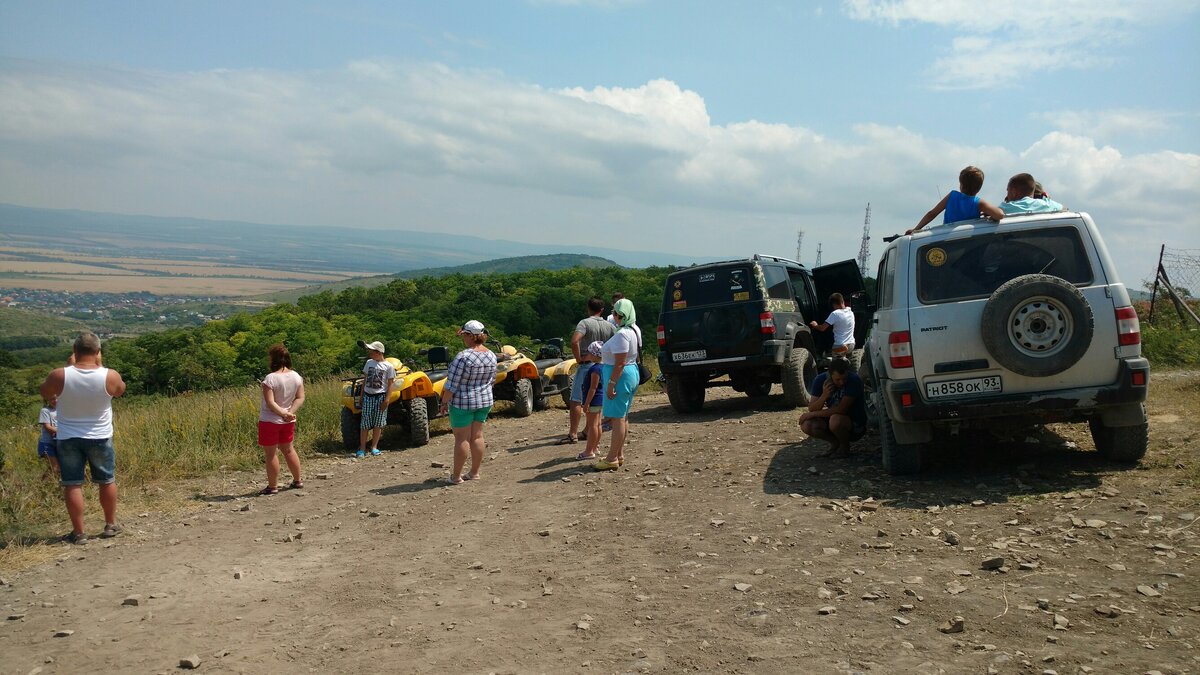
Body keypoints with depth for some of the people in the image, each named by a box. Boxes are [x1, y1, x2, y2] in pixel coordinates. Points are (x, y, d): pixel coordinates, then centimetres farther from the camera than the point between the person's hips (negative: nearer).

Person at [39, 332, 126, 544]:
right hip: (100, 438, 1)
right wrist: (100, 366, 7)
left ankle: (78, 532, 8)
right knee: (107, 481, 16)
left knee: (72, 485, 6)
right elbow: (120, 390, 8)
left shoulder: (59, 376, -15)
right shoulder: (110, 376, -15)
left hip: (68, 439, 0)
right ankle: (110, 525, 27)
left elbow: (45, 394, 6)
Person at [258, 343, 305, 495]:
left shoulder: (270, 378, -21)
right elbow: (300, 398, -3)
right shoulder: (296, 377, -3)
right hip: (288, 421, 6)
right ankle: (297, 481, 27)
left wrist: (284, 413, -18)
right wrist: (290, 412, -10)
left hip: (270, 421, -6)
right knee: (288, 450, 20)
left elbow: (270, 402, -24)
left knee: (271, 454, 5)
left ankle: (272, 486, 12)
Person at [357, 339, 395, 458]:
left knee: (378, 423, 1)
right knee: (365, 423, 0)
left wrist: (387, 399, -12)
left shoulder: (388, 366, -2)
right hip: (367, 395, 3)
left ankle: (374, 447, 10)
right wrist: (361, 395, 11)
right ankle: (362, 448, 2)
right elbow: (364, 380, 15)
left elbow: (390, 385, -3)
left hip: (380, 396, -3)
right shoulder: (369, 363, 10)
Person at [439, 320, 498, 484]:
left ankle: (456, 476, 6)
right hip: (485, 401, 7)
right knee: (477, 436, 12)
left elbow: (452, 384, -18)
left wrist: (444, 402, -8)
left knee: (462, 438, 0)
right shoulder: (491, 355, 1)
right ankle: (474, 473, 19)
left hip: (463, 402, -7)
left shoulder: (463, 357, -21)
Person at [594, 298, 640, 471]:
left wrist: (611, 383, -23)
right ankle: (619, 455, 24)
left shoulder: (622, 334, -21)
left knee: (617, 418, -7)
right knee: (621, 417, 16)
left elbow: (620, 363, -24)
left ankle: (612, 459, -4)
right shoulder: (634, 330, 10)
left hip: (621, 376, -11)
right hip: (632, 372, 11)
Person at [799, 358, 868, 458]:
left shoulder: (854, 380, -24)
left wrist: (812, 414, -21)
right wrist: (824, 396, -33)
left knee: (836, 420, -36)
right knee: (806, 425, -20)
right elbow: (811, 408, -12)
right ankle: (835, 442, 7)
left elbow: (841, 409, -28)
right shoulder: (820, 380, -10)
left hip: (855, 424, -5)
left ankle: (845, 446, -4)